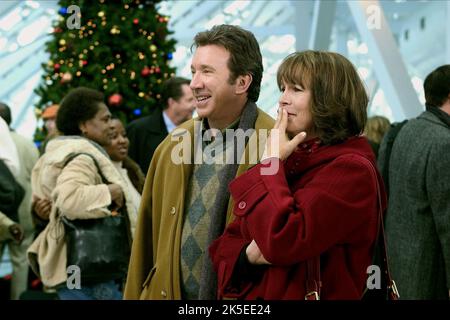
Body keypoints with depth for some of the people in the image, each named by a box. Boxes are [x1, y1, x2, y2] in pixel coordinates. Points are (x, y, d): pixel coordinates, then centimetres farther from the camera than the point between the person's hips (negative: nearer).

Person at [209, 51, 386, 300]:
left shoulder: (351, 169, -17)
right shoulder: (289, 160, 6)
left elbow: (282, 241, -29)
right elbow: (226, 243, 6)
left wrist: (270, 164, -17)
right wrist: (248, 256, -16)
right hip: (256, 294, 7)